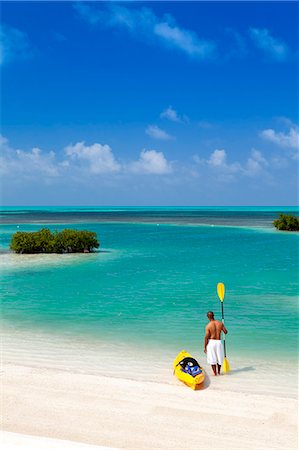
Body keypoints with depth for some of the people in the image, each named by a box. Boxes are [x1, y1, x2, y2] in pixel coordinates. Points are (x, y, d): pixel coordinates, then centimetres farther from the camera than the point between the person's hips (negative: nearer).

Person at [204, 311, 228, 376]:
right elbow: (225, 332, 6)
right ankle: (219, 371, 31)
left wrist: (205, 347, -4)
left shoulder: (208, 326, -13)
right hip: (218, 342, 3)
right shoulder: (220, 323, -4)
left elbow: (206, 337, -12)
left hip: (211, 342, -3)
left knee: (212, 358, 7)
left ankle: (215, 373, 10)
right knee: (219, 357, 20)